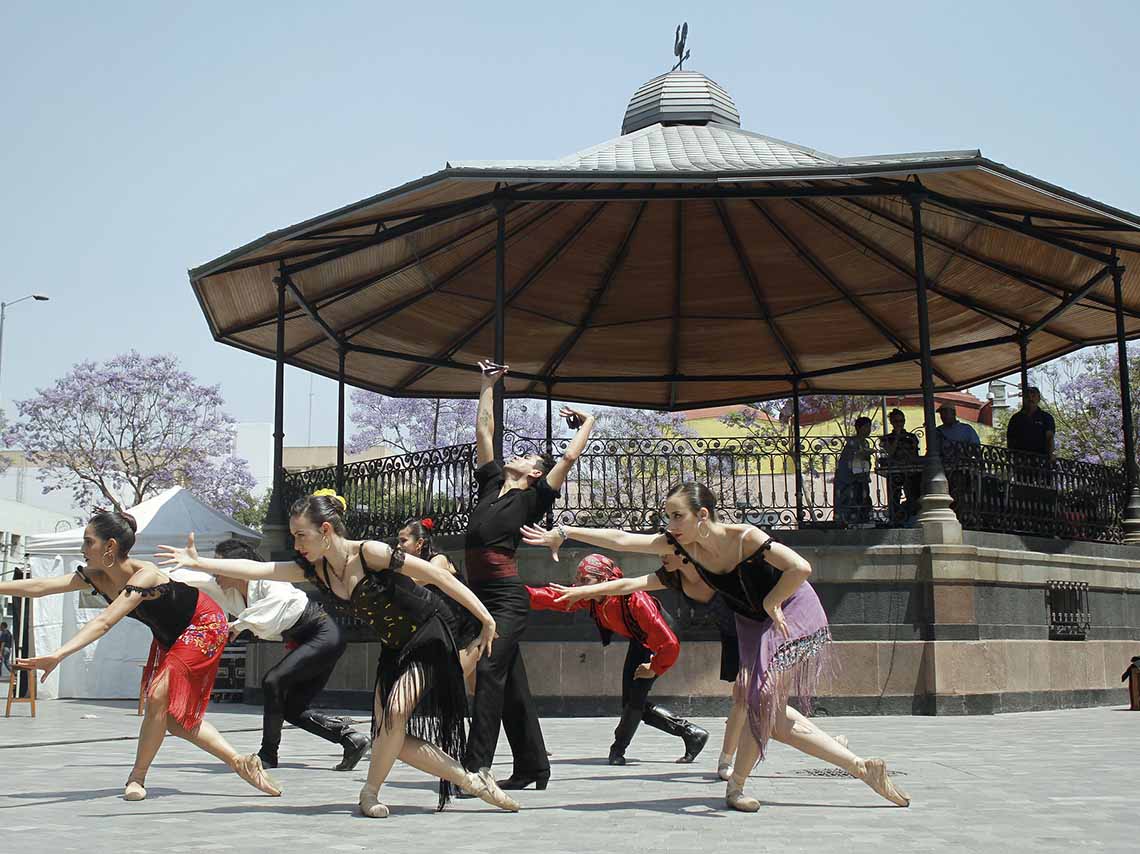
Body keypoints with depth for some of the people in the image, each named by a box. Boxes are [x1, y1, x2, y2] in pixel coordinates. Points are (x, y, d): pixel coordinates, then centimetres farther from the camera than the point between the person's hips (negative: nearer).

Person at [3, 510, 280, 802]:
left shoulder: (145, 575, -35)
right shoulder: (96, 577, -12)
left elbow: (104, 622, -45)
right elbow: (38, 586, -14)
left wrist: (58, 655, -53)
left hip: (203, 626, -9)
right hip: (168, 636, 9)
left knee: (159, 697, -19)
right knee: (173, 718, 4)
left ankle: (137, 777, -1)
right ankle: (240, 762, 12)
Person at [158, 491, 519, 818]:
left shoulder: (370, 552, -25)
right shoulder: (315, 569, -5)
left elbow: (439, 575, -23)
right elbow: (256, 569, -8)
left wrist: (486, 619, -22)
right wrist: (198, 562, -17)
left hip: (428, 639, -7)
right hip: (393, 649, 8)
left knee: (396, 710, -24)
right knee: (394, 740, -2)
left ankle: (370, 792, -3)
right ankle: (473, 781, 7)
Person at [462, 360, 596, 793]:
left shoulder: (532, 499, 2)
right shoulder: (492, 484, 18)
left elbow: (569, 457, -2)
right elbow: (484, 430, 23)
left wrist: (588, 422, 12)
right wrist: (489, 385, 28)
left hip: (508, 597, -6)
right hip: (480, 594, 6)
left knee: (490, 672, -17)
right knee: (510, 683, 10)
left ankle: (475, 767, -20)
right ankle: (531, 764, 17)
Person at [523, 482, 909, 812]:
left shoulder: (744, 537, -30)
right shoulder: (681, 545, -13)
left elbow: (801, 568, -37)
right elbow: (621, 540, -15)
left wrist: (772, 602, -25)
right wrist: (564, 533, -16)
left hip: (793, 613, -7)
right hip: (755, 623, 7)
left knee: (762, 696, -17)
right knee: (773, 718, 3)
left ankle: (735, 786, 3)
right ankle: (863, 768, 10)